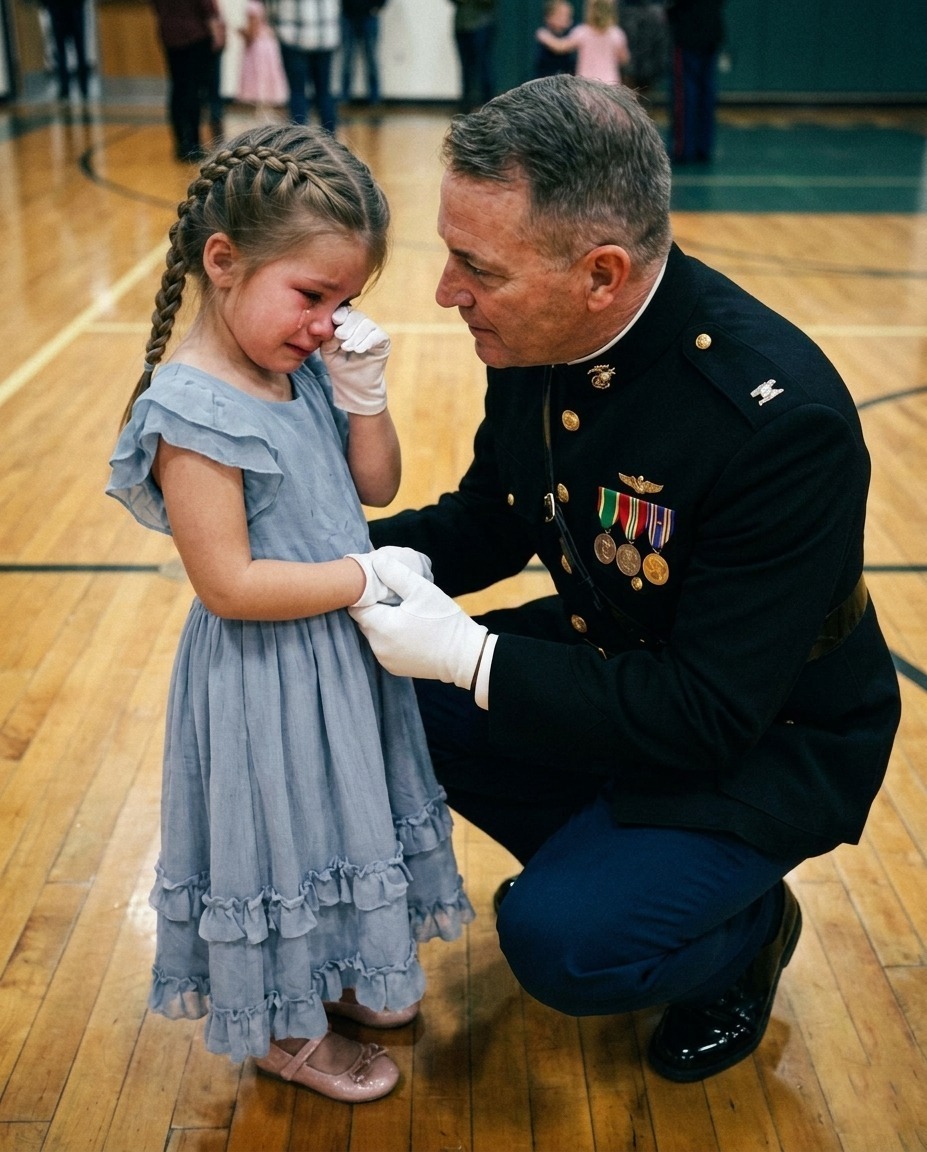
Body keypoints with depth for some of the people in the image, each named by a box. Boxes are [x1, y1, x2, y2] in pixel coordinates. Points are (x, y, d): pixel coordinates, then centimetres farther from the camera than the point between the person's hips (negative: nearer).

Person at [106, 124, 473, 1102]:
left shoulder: (304, 365, -2)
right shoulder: (192, 408, -25)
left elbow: (375, 486, 6)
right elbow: (229, 585, -27)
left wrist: (363, 391, -10)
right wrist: (366, 579, -21)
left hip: (342, 651, 8)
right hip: (265, 676, -8)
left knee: (340, 819, 25)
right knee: (281, 836, 11)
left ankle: (335, 976, 50)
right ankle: (282, 1029, 36)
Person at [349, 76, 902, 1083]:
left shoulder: (780, 420, -34)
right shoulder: (537, 340, -12)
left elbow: (712, 714, -31)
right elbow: (488, 519, 5)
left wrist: (469, 656, -31)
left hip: (767, 743, -7)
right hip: (610, 657, 7)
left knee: (561, 940, -22)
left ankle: (747, 930, 12)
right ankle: (596, 860, 16)